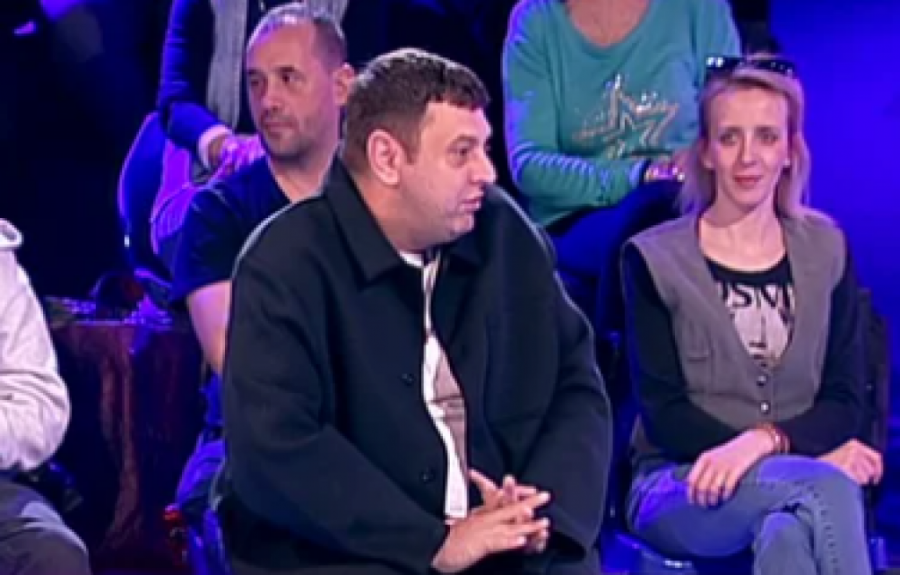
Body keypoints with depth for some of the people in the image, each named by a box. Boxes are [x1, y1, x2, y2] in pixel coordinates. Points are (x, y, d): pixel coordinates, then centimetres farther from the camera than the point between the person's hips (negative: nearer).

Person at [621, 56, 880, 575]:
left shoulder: (826, 250, 13)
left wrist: (765, 441, -18)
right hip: (684, 488, -2)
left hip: (798, 479, 2)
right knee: (828, 488, -35)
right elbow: (663, 412, -4)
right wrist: (809, 452, -15)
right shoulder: (655, 259, 3)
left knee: (785, 532, -38)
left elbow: (846, 402, 5)